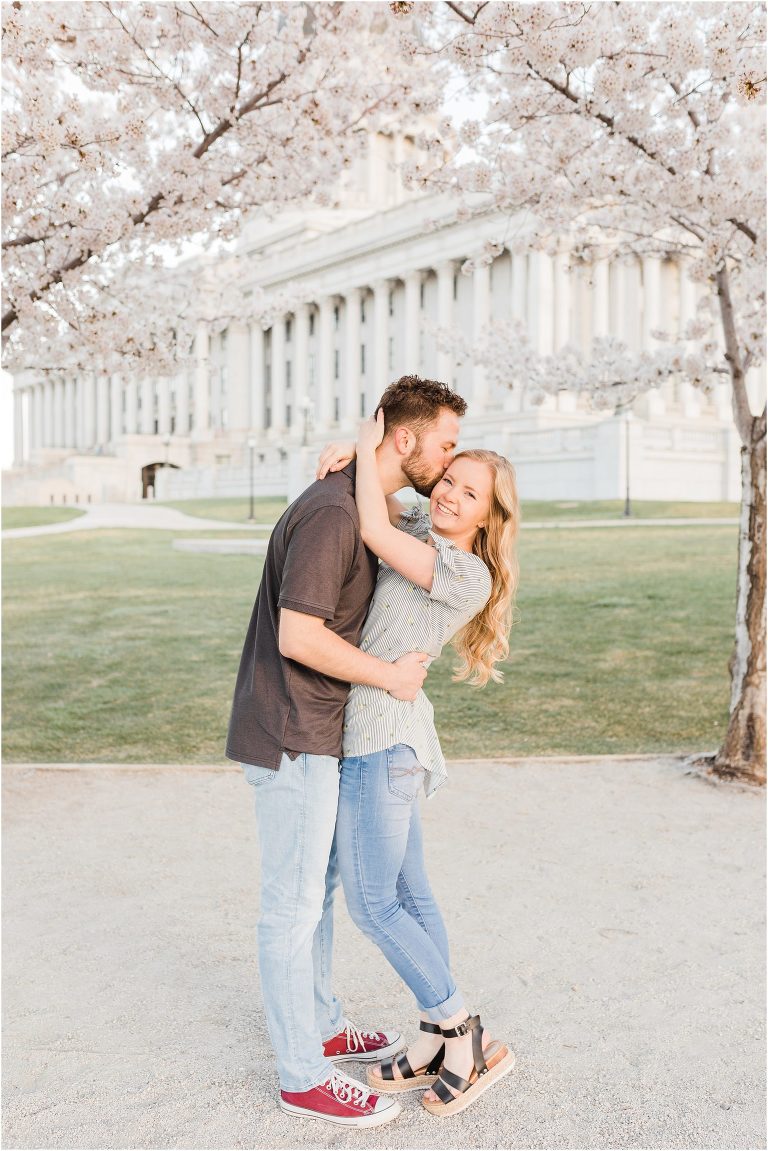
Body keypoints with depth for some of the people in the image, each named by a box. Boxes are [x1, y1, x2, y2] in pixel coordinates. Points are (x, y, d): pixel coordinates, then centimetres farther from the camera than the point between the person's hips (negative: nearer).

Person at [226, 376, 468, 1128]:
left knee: (319, 886, 21)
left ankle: (319, 1027, 38)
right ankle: (303, 1077, 15)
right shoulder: (331, 513, -22)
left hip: (316, 733, 10)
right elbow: (298, 636, -28)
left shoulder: (364, 505, 10)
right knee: (293, 904, 2)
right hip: (291, 737, -10)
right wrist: (390, 676, -18)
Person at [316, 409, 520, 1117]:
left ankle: (471, 1040, 7)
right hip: (385, 736, 9)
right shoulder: (422, 533, 9)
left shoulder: (469, 576, -14)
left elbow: (374, 531, -22)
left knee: (373, 904, -4)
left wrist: (369, 447, -9)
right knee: (408, 894, 12)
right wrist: (349, 454, -1)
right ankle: (437, 1045, 22)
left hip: (382, 736, -9)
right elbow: (378, 490, 22)